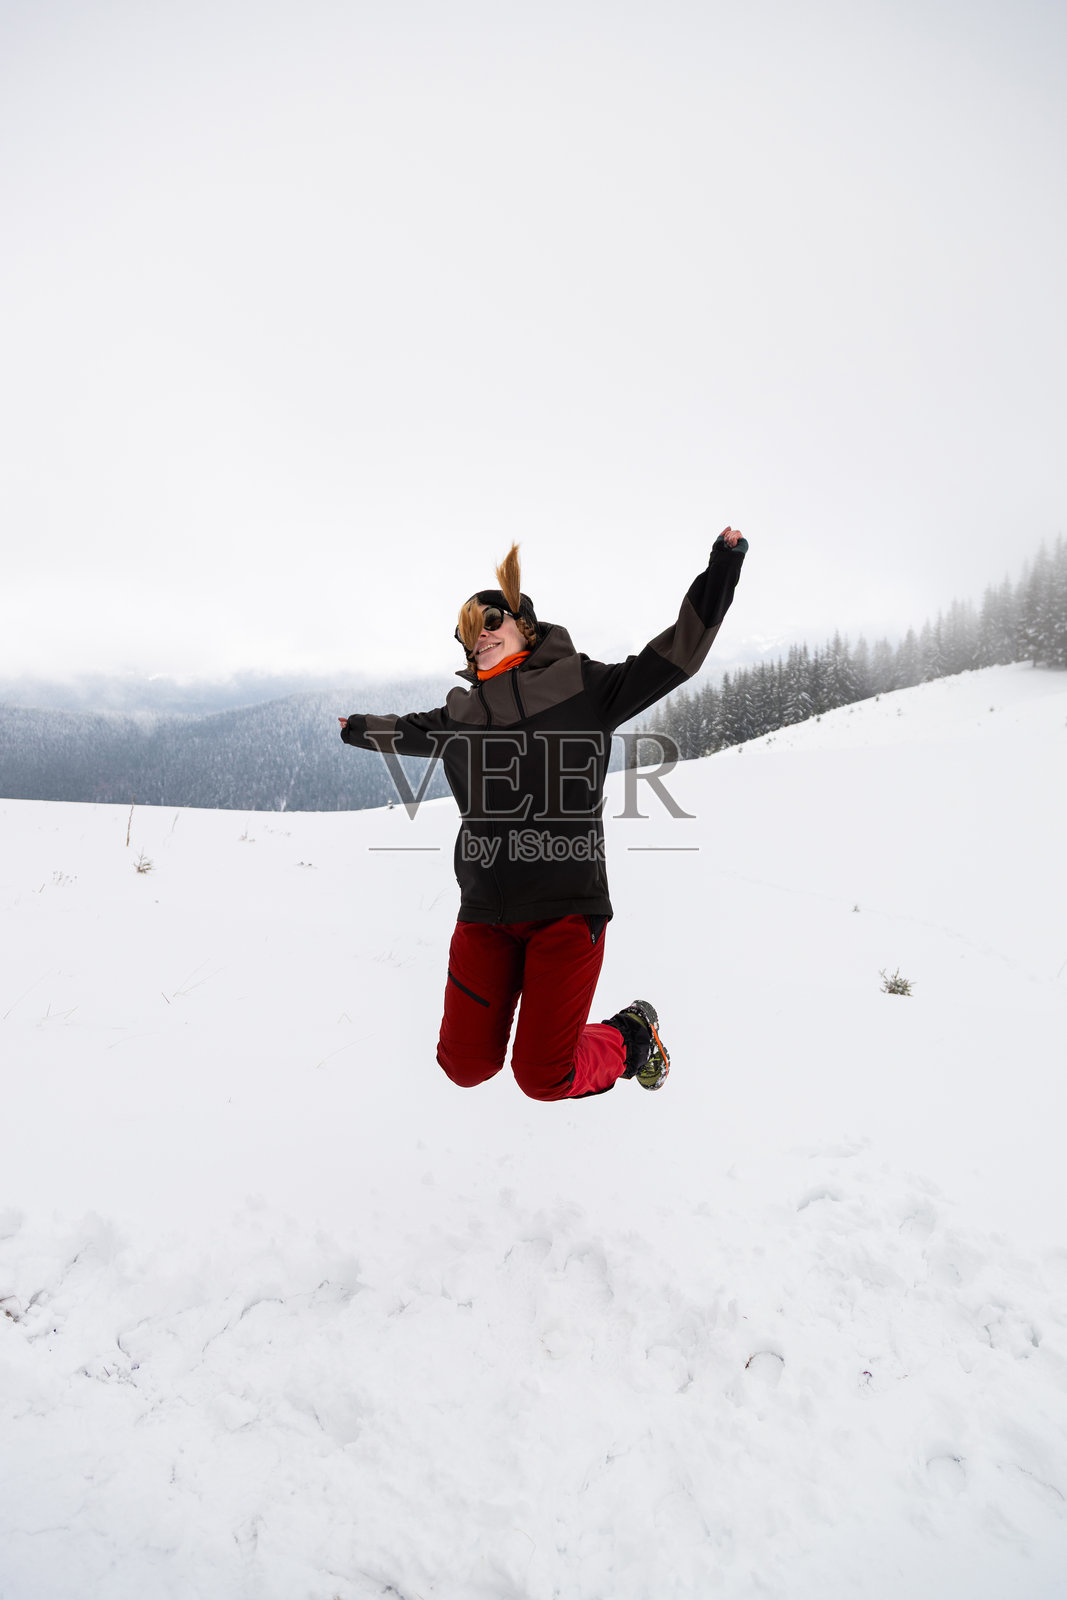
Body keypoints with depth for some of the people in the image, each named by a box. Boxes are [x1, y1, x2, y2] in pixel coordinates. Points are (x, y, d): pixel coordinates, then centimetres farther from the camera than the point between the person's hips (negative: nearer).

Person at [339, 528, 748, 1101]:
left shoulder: (579, 685, 2)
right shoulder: (460, 714, 14)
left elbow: (676, 652, 1)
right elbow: (408, 731, 37)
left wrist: (722, 568, -1)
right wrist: (359, 728, 53)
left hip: (566, 904, -4)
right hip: (484, 910, 5)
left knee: (543, 1078, -4)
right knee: (464, 1067, 5)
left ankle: (630, 1037, 26)